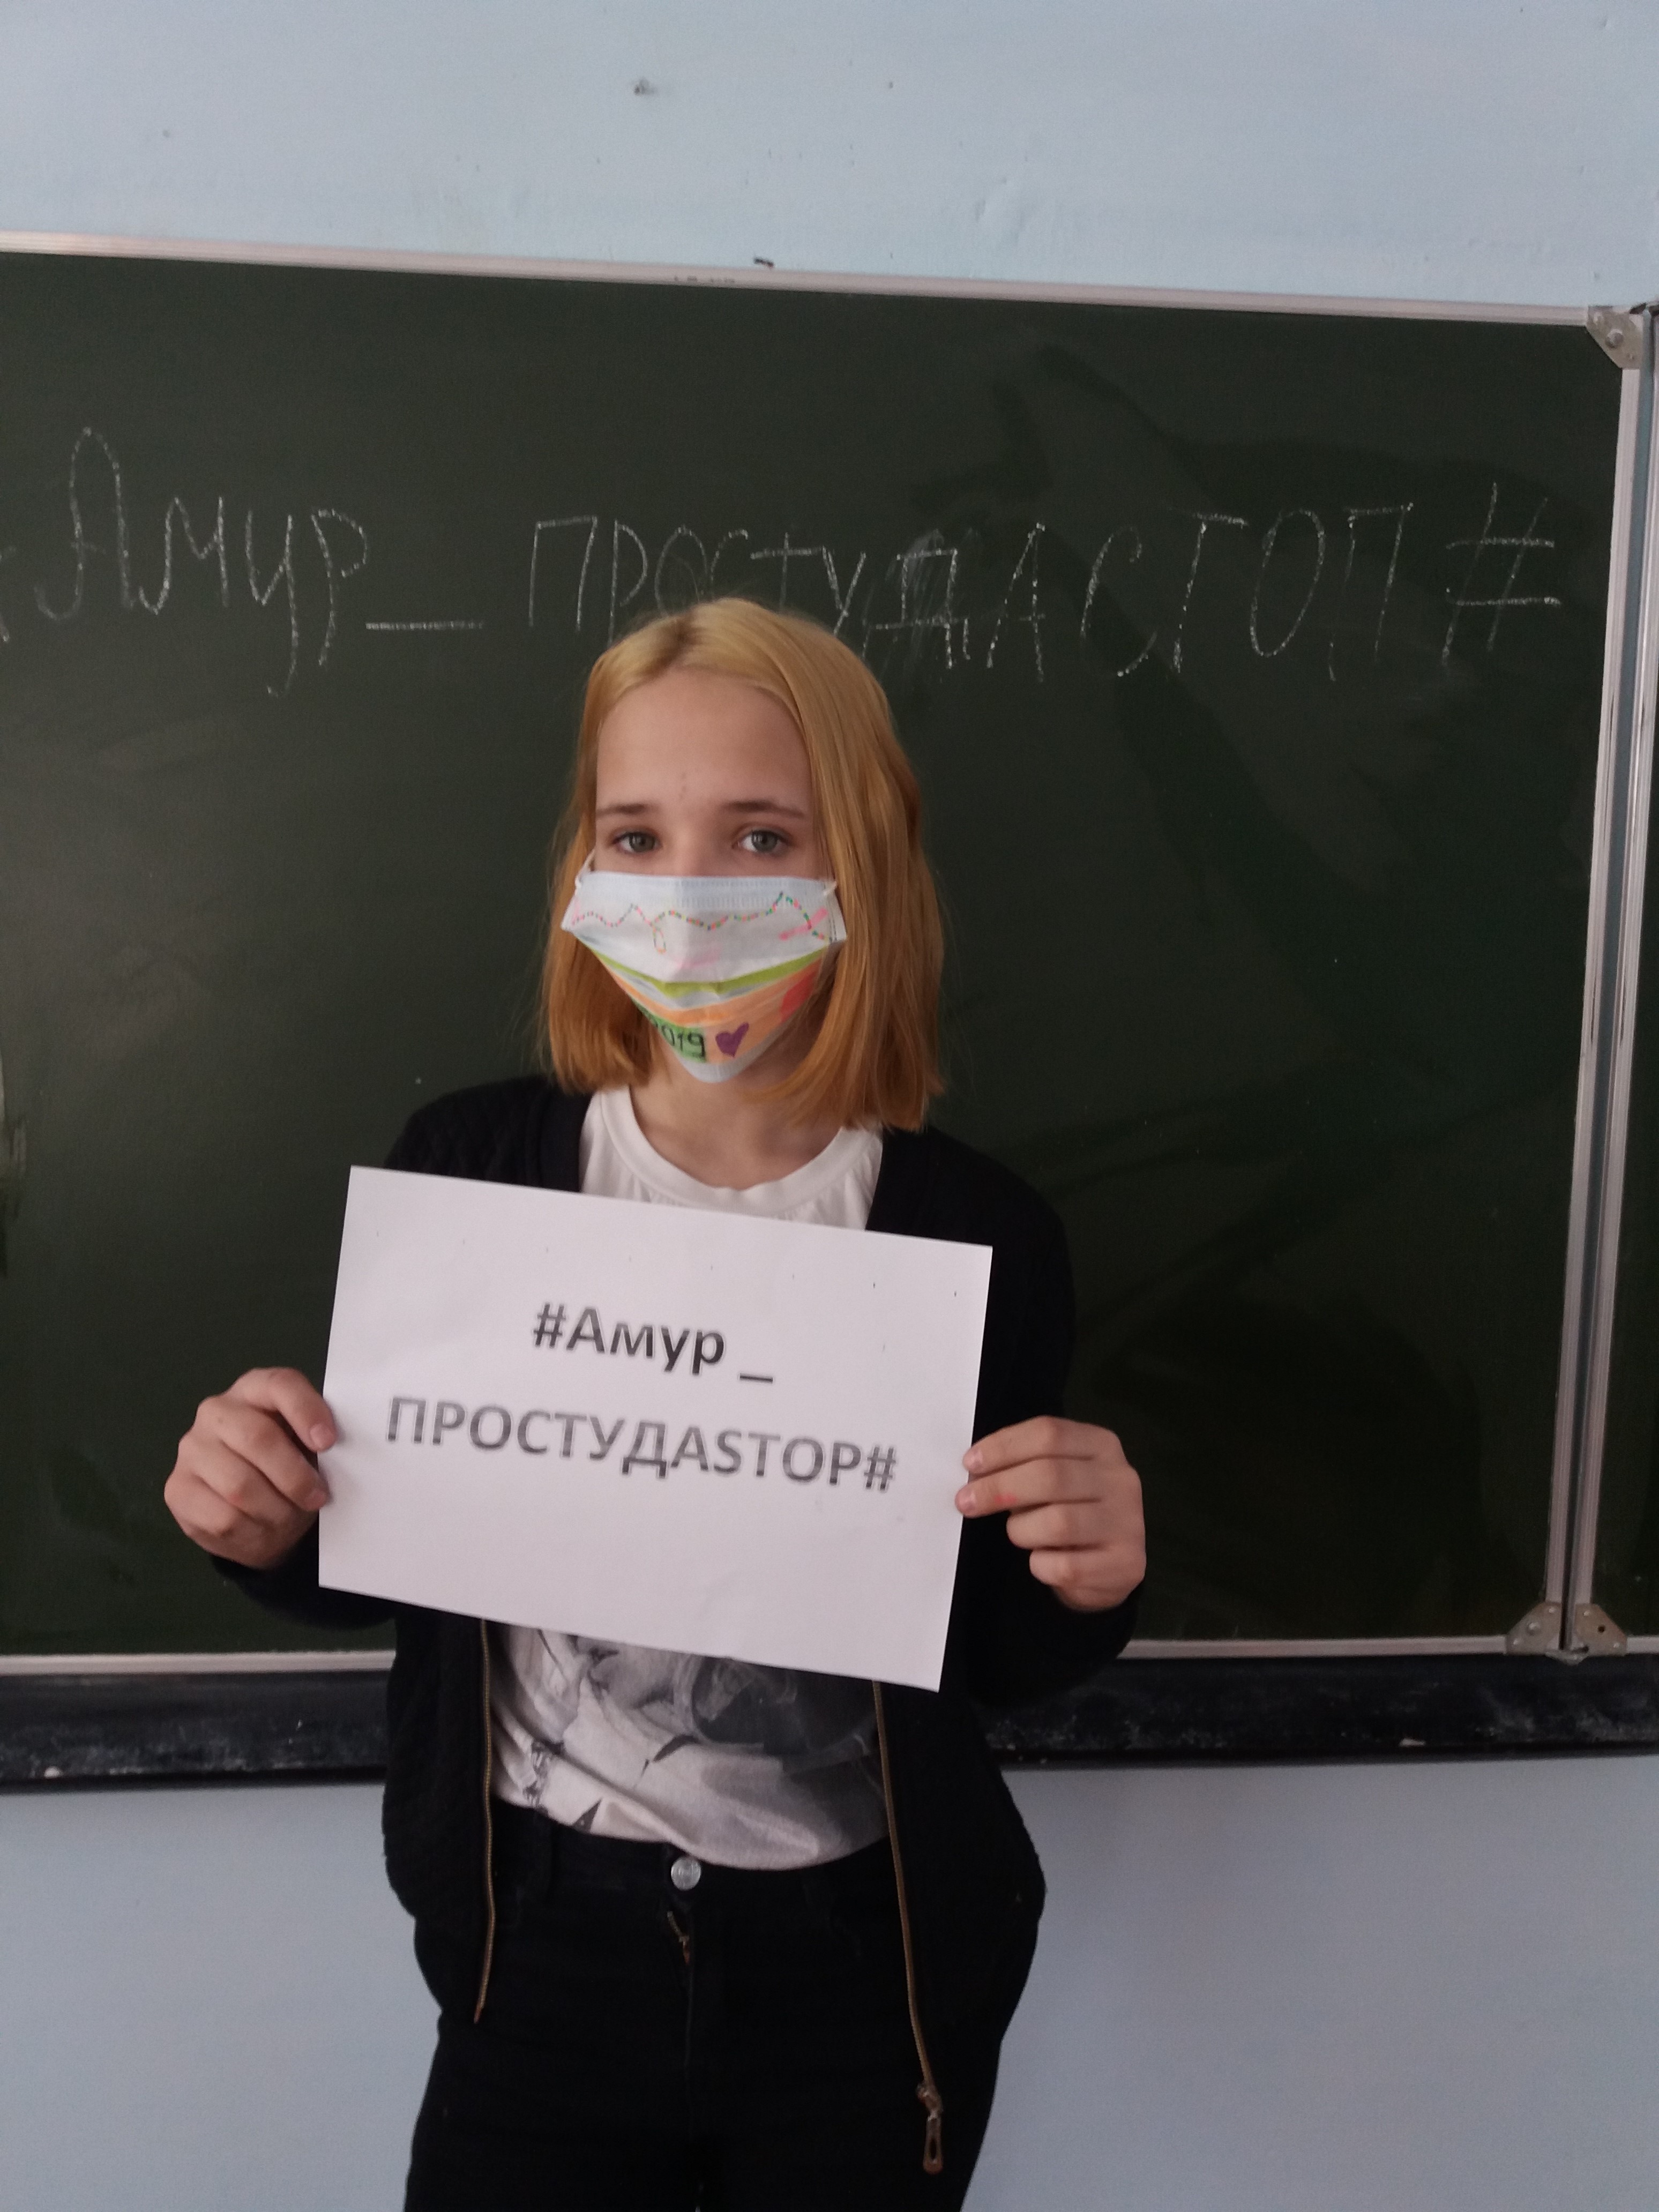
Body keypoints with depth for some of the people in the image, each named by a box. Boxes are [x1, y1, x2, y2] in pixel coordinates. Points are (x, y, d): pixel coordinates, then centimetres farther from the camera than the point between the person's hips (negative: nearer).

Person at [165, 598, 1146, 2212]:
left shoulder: (978, 1234, -15)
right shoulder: (464, 1170, -12)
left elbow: (994, 1665, -2)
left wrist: (1077, 1585, -22)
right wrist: (275, 1531, -19)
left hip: (861, 1973, 0)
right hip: (540, 1945, 1)